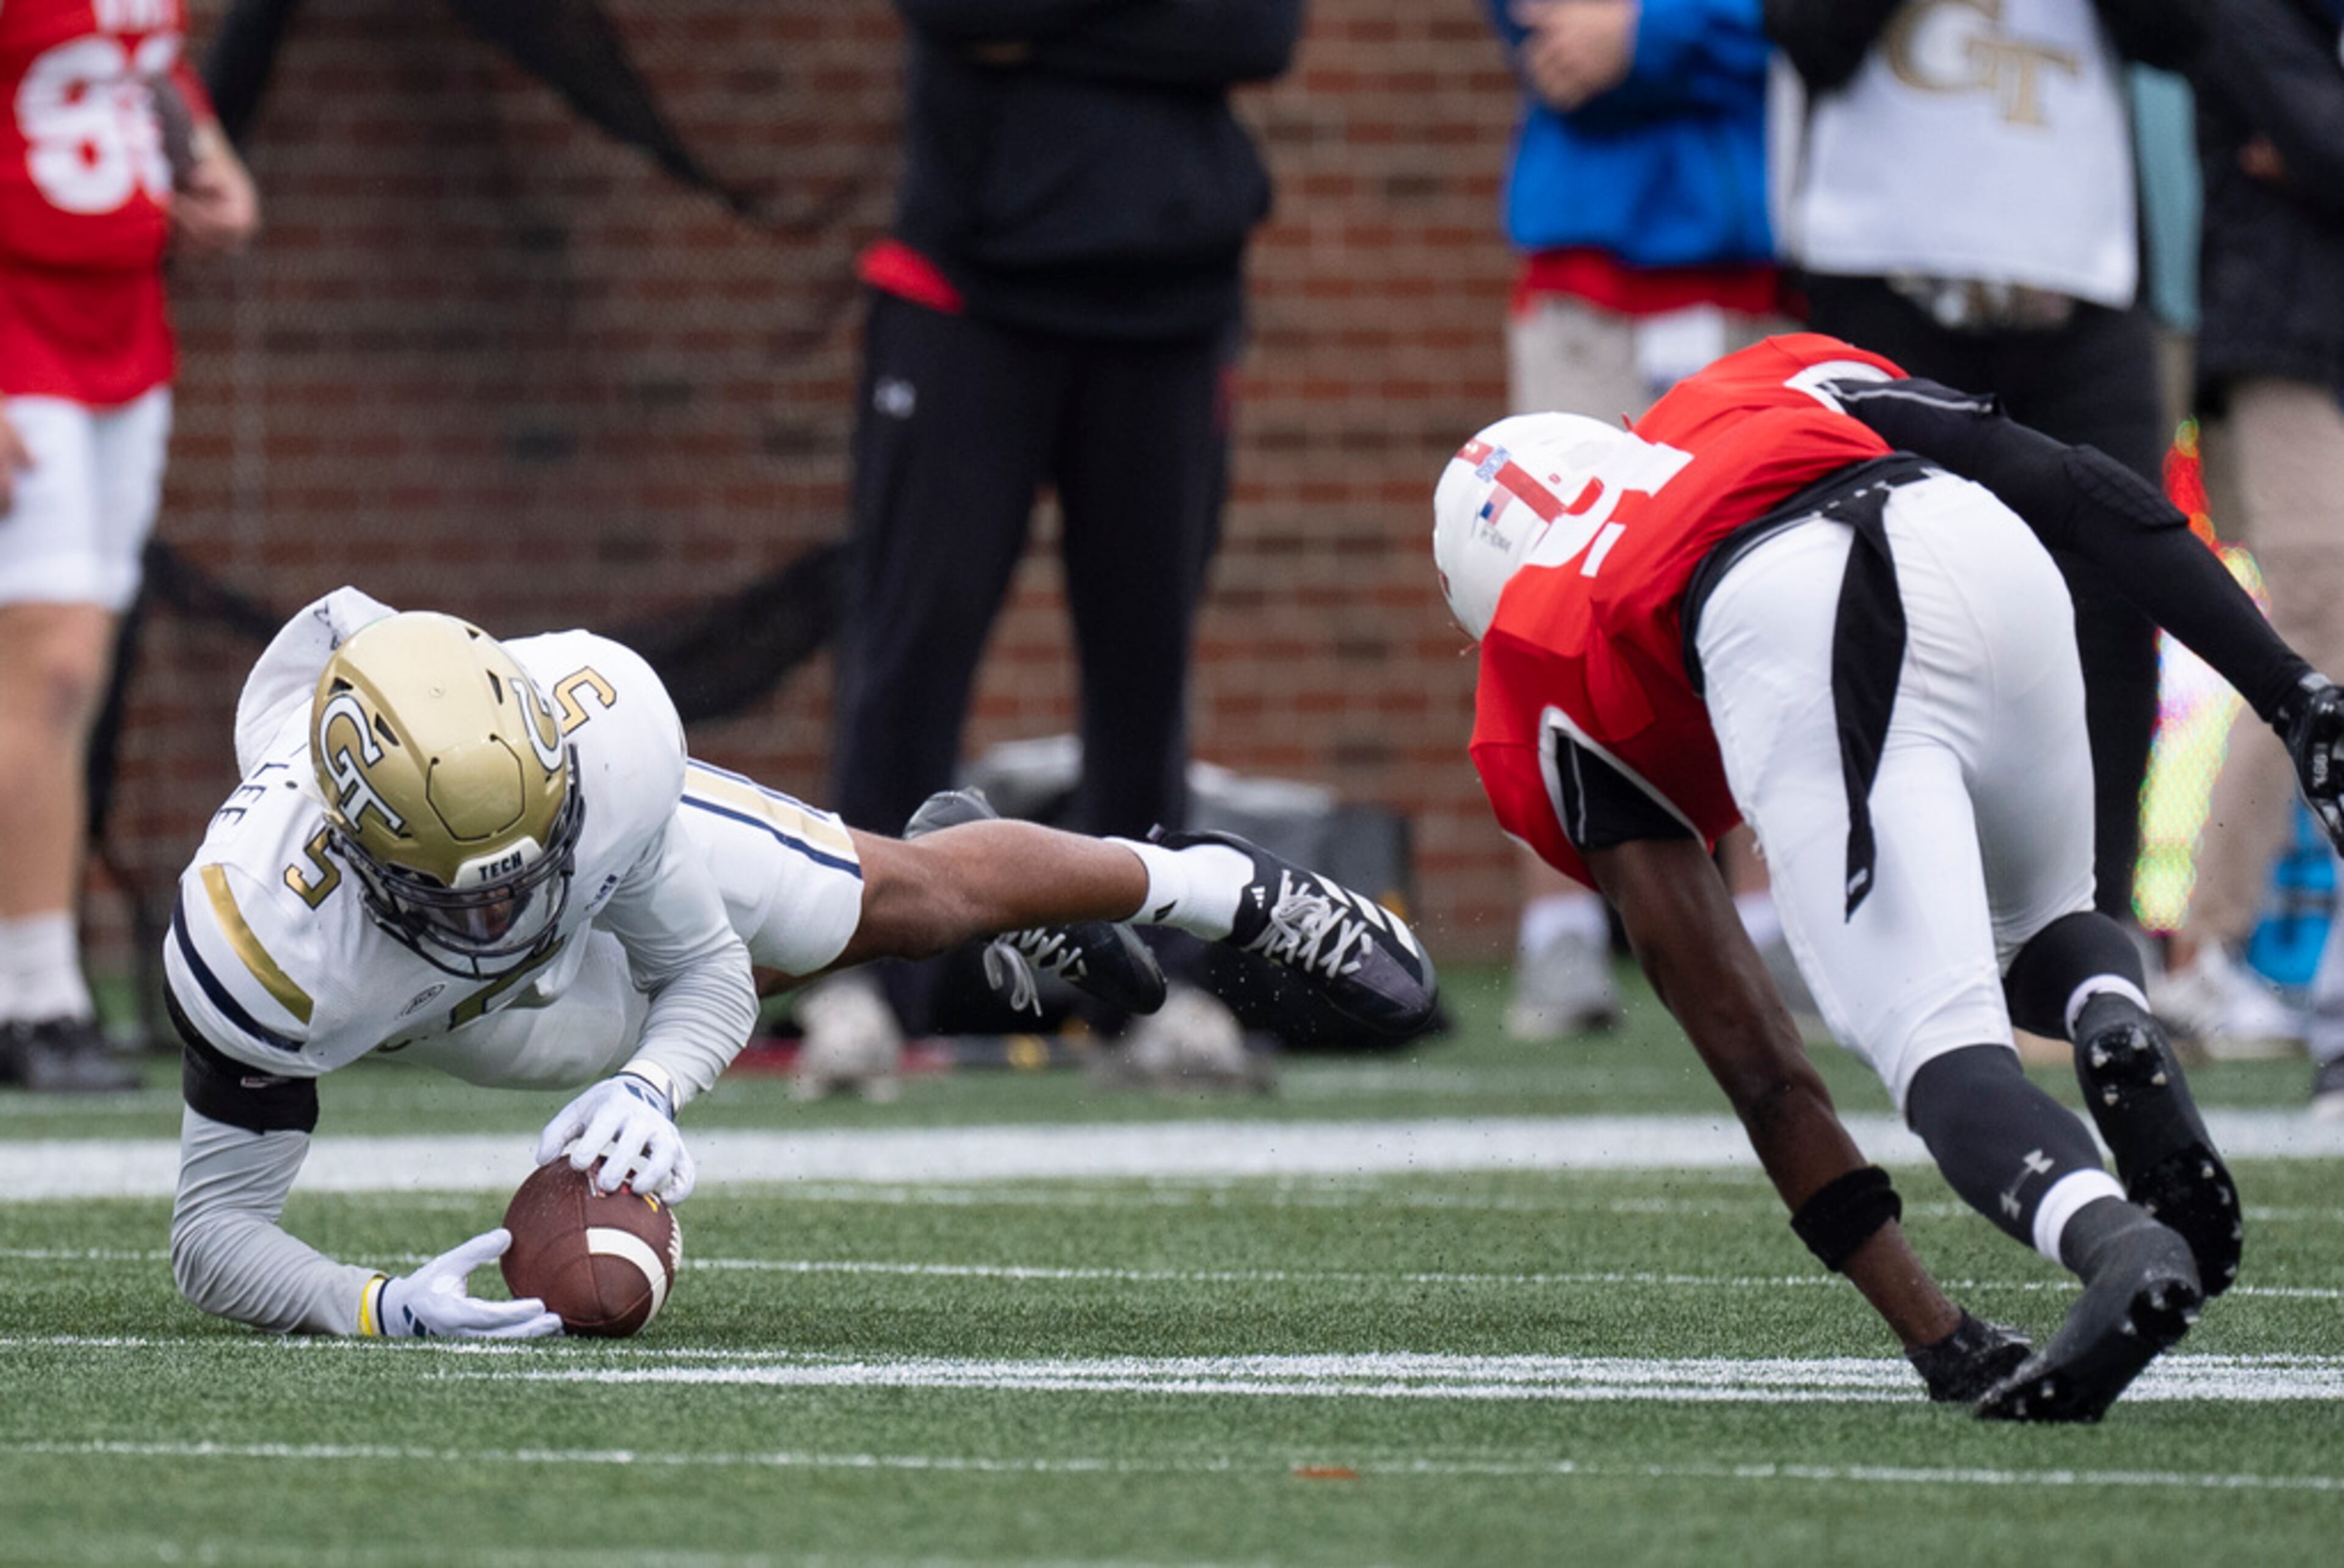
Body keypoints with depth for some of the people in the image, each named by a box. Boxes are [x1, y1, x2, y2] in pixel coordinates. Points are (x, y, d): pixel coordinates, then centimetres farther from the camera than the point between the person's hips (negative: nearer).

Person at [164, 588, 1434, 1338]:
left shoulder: (602, 740, -45)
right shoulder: (266, 951, -51)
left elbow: (709, 981, -28)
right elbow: (215, 1232, -42)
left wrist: (646, 1090, -50)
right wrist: (381, 1308, -61)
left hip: (630, 839, -1)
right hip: (399, 1001, 1)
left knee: (910, 900, 17)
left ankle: (1228, 888, 48)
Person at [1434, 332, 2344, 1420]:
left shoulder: (1546, 698, 33)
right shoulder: (1790, 386, 42)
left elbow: (1747, 1047, 28)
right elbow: (2091, 497, 26)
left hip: (1784, 658, -3)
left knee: (1940, 1043, -5)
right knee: (2041, 925, 30)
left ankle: (2121, 1246, -38)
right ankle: (2116, 1027, -6)